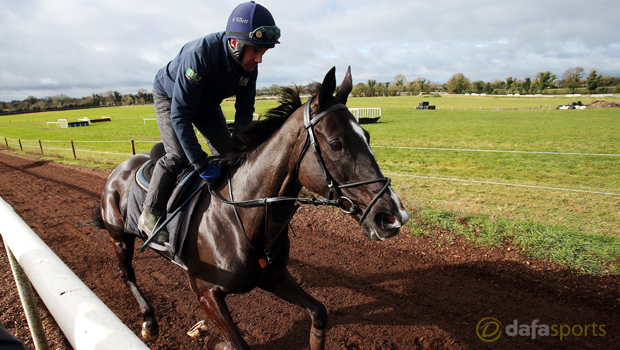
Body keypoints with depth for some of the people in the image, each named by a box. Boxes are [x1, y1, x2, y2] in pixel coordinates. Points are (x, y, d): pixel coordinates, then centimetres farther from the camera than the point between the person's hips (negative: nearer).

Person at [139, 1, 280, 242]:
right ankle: (149, 216, -3)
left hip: (207, 103, 6)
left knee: (227, 153, 1)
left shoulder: (249, 65, -23)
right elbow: (180, 115, -40)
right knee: (178, 156, -20)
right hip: (170, 98, -6)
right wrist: (201, 165, -40)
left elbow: (244, 112, -12)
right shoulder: (199, 55, -42)